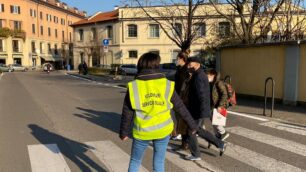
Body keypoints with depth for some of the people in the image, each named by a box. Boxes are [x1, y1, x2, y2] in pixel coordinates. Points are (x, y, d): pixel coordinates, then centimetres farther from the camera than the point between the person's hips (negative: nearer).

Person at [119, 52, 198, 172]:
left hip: (142, 132, 0)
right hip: (162, 130, 1)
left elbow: (127, 113, -3)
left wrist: (124, 132, 10)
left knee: (135, 161, 20)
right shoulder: (166, 85, -6)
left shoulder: (133, 86, -7)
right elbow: (181, 107, 0)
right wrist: (192, 125, 11)